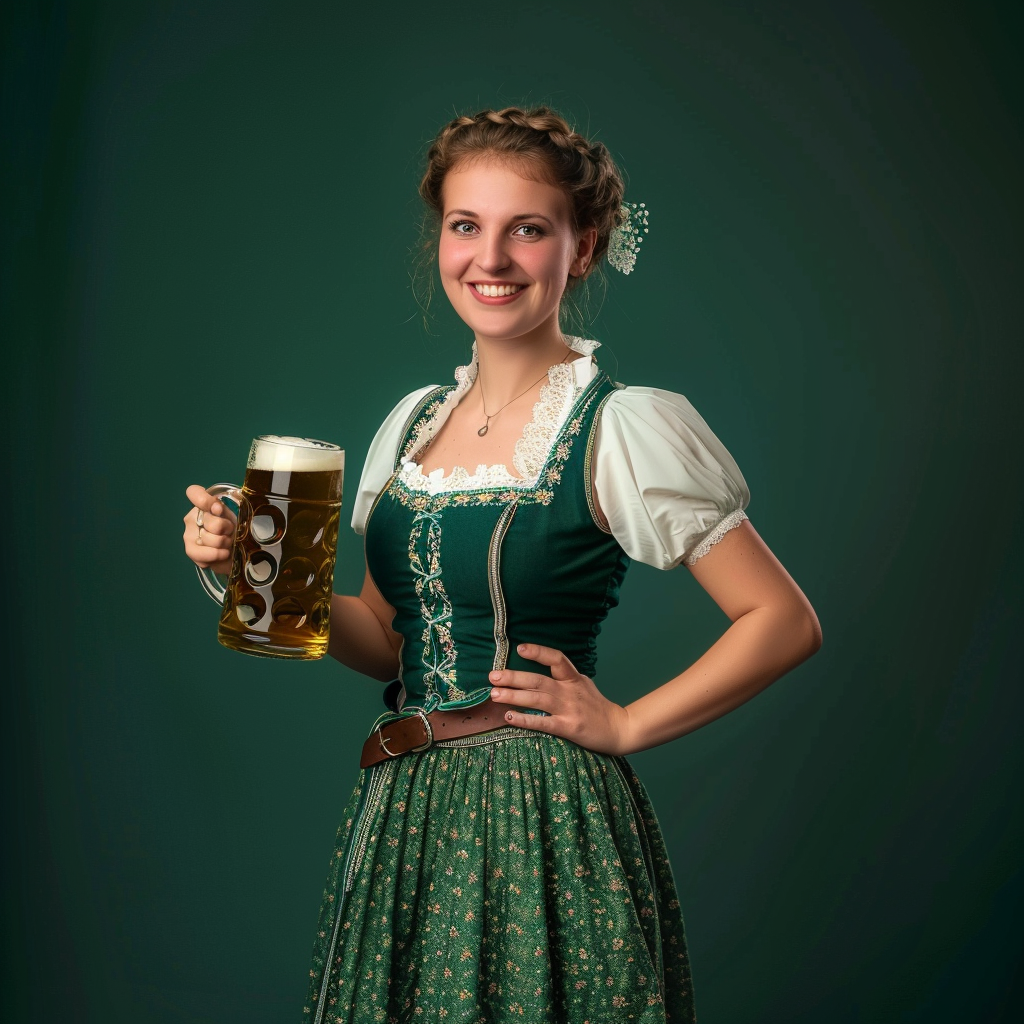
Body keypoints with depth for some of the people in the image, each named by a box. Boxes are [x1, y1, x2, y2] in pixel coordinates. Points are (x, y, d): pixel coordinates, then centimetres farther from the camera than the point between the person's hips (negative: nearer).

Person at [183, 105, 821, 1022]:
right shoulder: (413, 421, 8)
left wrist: (626, 726, -9)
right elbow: (387, 639, 13)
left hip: (546, 822, -6)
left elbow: (786, 621, -10)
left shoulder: (624, 428, -11)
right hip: (402, 813, 6)